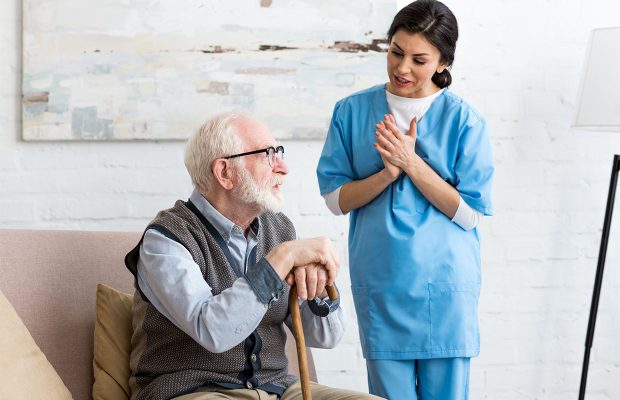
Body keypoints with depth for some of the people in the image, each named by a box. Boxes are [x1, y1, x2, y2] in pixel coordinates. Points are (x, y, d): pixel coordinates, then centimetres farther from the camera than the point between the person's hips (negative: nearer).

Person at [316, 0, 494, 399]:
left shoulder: (464, 120, -2)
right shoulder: (352, 111, 4)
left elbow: (469, 213, -6)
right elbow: (336, 198, 2)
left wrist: (411, 163, -15)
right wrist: (388, 172, -15)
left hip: (445, 286, -1)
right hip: (380, 285, 1)